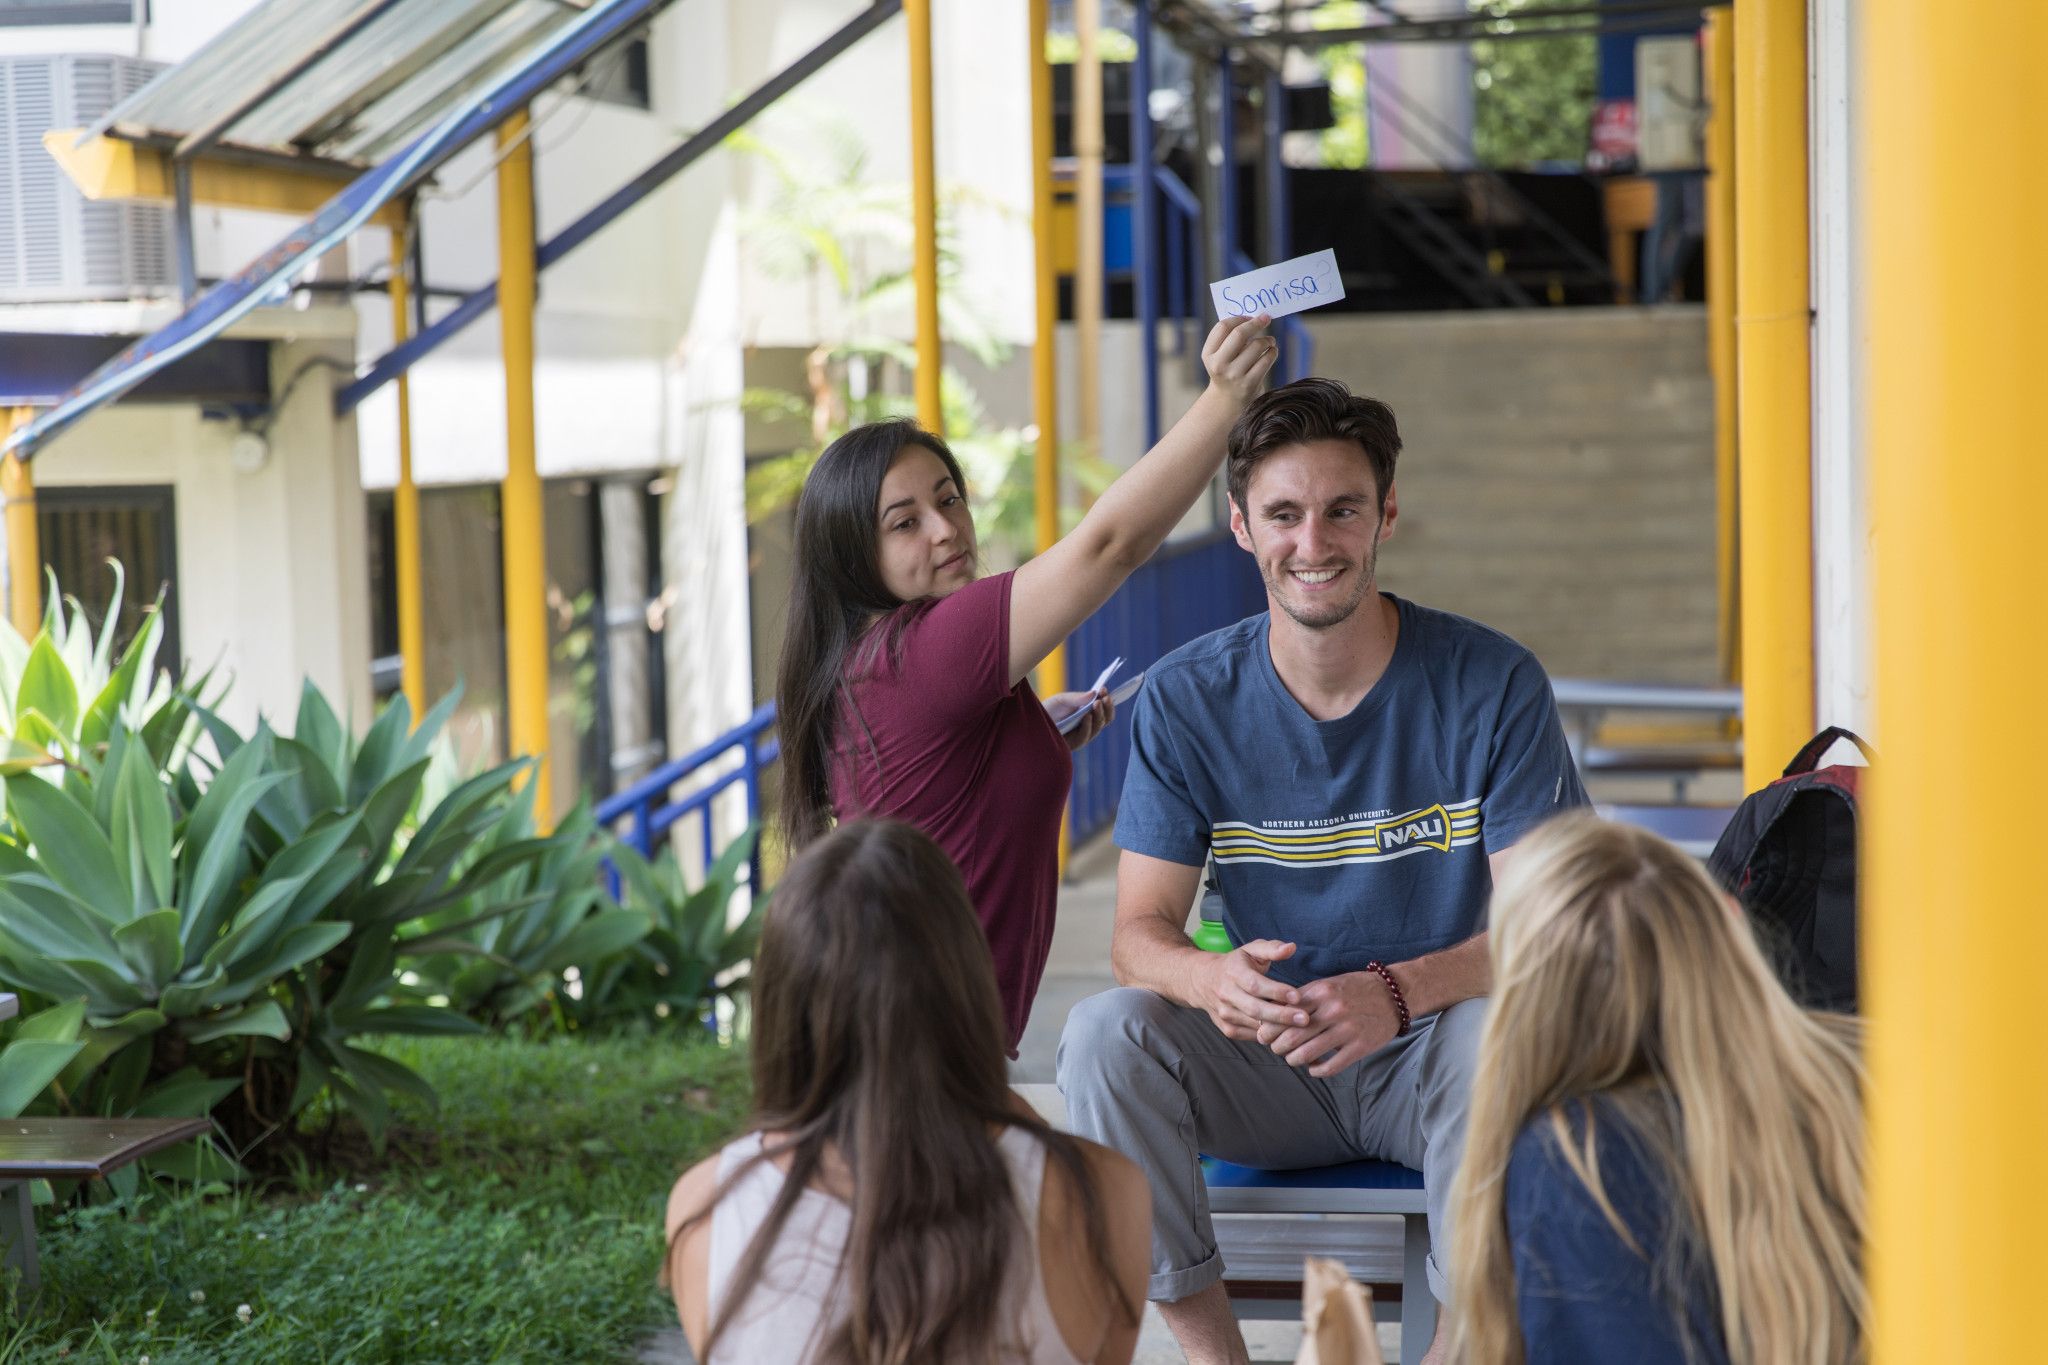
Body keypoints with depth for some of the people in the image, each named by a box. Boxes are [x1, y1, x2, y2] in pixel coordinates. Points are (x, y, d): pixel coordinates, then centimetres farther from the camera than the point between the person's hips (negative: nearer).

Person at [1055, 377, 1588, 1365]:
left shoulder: (1491, 683, -8)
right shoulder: (1186, 700, -2)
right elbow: (1139, 930, -5)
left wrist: (1398, 991, -32)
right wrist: (1210, 978, -30)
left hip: (1428, 1058, -2)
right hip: (1270, 1070, 2)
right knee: (1104, 1034, -25)